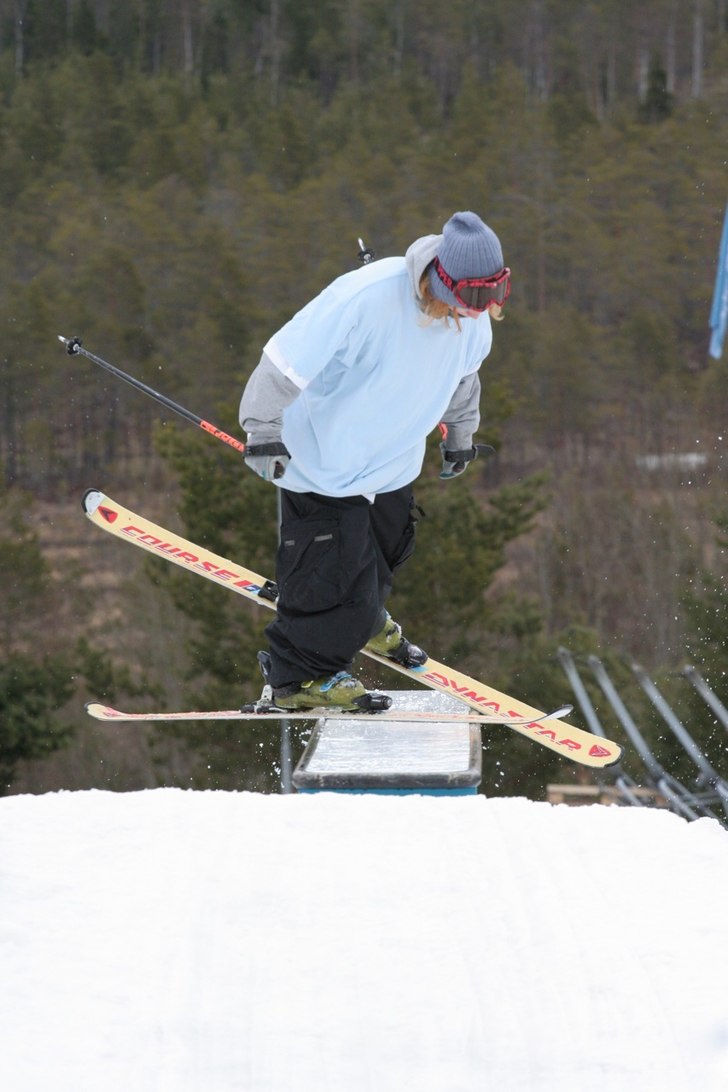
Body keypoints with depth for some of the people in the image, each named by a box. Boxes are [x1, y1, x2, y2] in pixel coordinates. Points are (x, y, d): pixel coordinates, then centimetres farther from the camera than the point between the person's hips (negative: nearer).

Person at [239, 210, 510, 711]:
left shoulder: (475, 318, -12)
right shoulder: (366, 298, -35)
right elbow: (287, 360, -29)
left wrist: (460, 434, 24)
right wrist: (264, 431, -27)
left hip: (394, 461, 7)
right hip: (325, 460, -7)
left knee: (387, 551, 25)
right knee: (337, 572, -3)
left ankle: (365, 620, 55)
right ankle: (301, 674, 18)